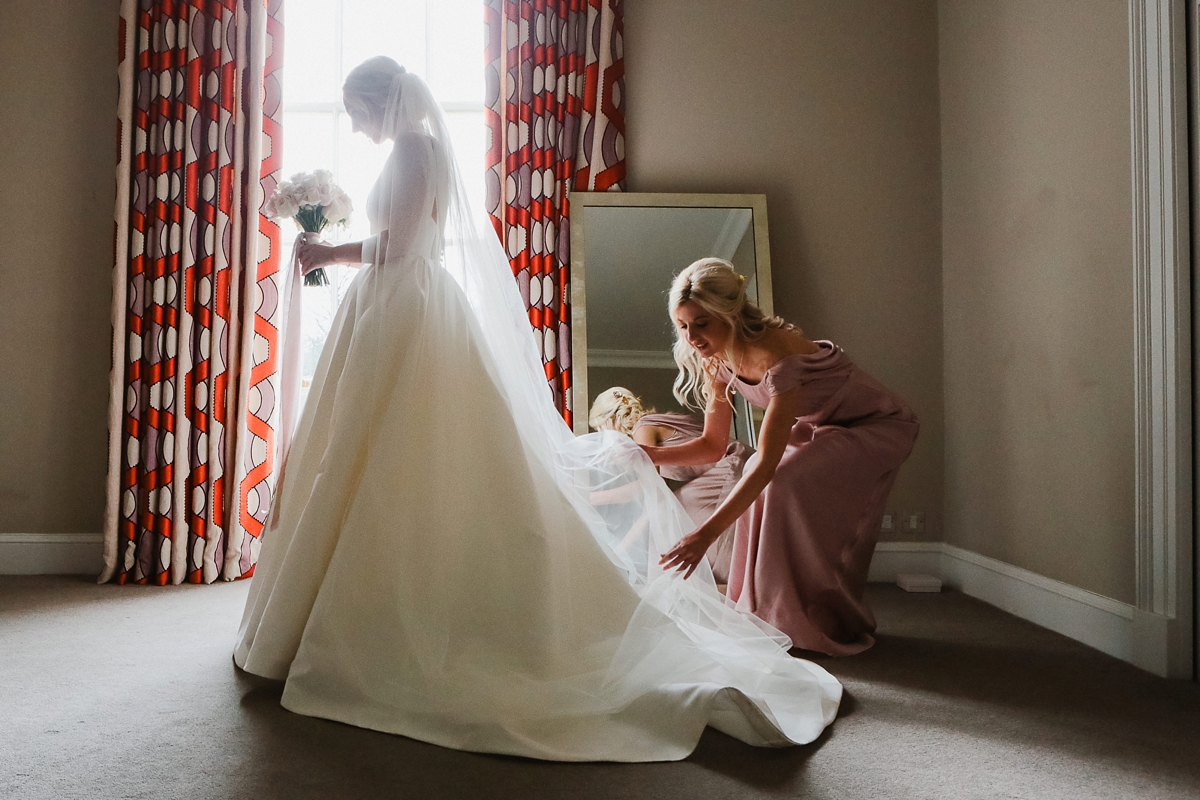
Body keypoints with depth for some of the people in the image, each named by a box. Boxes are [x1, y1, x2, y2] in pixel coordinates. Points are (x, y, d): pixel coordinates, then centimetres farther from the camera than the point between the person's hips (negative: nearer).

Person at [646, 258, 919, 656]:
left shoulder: (778, 354, -36)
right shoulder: (717, 361, -12)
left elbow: (767, 461, -40)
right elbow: (713, 444, -4)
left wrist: (705, 534, -45)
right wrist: (650, 455, -21)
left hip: (879, 426, -8)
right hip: (822, 428, 8)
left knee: (790, 483, -26)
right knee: (760, 483, -11)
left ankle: (830, 628, -10)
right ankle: (770, 617, 3)